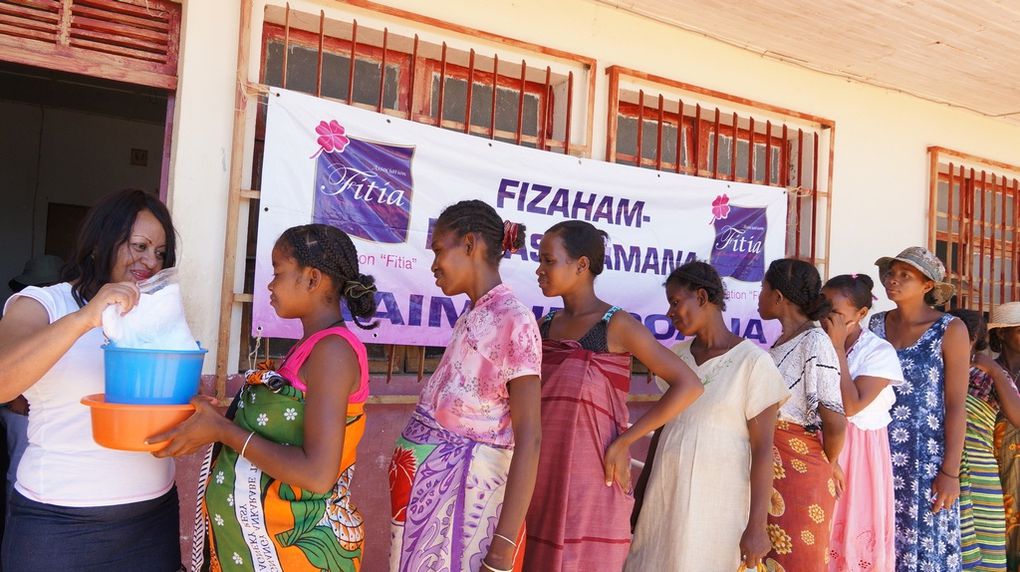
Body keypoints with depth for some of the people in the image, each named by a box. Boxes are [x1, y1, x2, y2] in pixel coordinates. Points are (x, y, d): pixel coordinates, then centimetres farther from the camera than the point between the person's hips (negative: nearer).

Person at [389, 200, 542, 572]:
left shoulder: (513, 322, -16)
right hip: (427, 493, 8)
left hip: (464, 495, -8)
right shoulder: (469, 319, 9)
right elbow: (446, 409, 10)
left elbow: (528, 438, -20)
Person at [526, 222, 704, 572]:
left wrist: (624, 441, -14)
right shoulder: (544, 327, 9)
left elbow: (688, 385, -12)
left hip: (592, 479, -5)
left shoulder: (617, 326, -7)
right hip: (543, 477, 5)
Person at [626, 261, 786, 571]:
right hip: (665, 497, 5)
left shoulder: (753, 361, -10)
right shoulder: (677, 356, 7)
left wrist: (757, 526, -11)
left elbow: (763, 449, -10)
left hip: (718, 501, -5)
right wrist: (640, 493, 13)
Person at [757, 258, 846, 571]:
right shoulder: (782, 341, 9)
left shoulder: (815, 343, -16)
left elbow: (835, 423, -19)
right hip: (770, 468, 7)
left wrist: (828, 463, -3)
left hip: (799, 471, -7)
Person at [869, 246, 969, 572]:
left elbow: (956, 405, -8)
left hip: (926, 456, -3)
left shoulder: (950, 330, -7)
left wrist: (951, 472, -11)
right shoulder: (876, 324, 4)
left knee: (924, 544, 5)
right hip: (879, 454, 3)